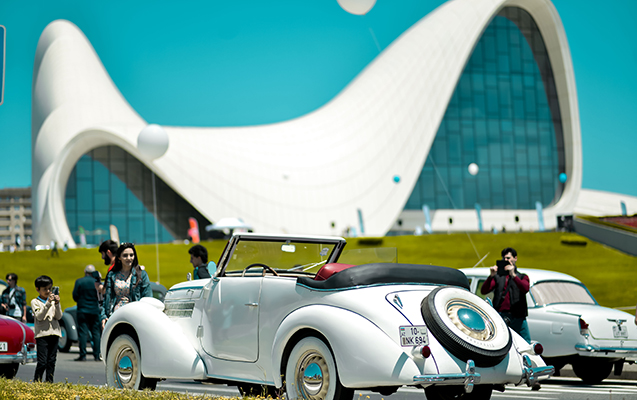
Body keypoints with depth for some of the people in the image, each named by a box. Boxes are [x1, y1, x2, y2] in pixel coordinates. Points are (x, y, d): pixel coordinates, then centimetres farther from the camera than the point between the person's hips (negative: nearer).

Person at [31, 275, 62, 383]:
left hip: (54, 333, 4)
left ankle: (49, 381, 10)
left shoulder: (53, 301, 14)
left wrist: (57, 304, -11)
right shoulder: (35, 302, 3)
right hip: (42, 334, -4)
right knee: (42, 362, -8)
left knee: (51, 361, 5)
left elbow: (59, 316, 4)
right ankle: (36, 382, 1)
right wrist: (48, 303, -17)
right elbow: (39, 316, -11)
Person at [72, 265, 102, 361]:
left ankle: (83, 355, -6)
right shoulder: (96, 281, -2)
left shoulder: (79, 281, -3)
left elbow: (75, 296, -2)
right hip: (94, 310, 1)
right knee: (96, 332, 5)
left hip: (82, 310, -1)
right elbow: (99, 297, 0)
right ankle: (97, 355, 2)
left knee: (83, 333, -2)